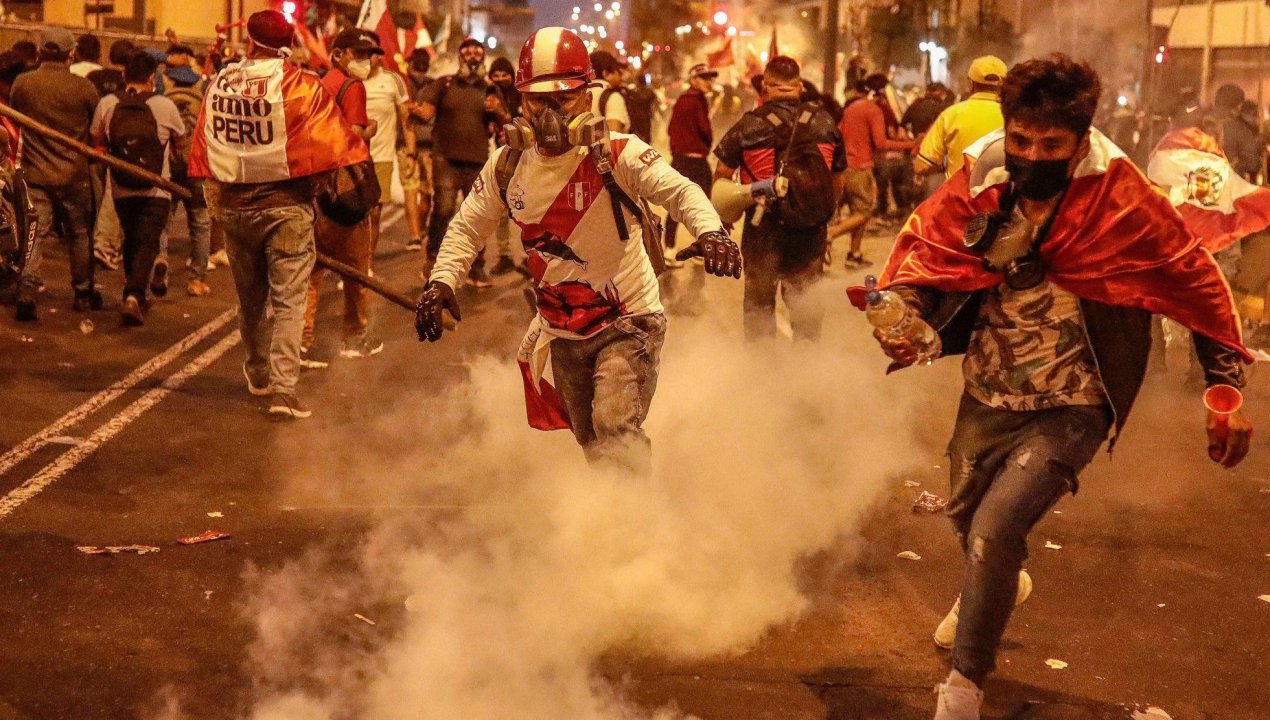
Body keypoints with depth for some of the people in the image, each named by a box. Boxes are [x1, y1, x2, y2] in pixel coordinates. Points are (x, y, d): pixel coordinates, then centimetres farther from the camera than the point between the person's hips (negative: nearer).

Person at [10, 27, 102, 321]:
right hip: (74, 175, -1)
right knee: (80, 235, 15)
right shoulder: (84, 88, -11)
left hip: (35, 173, 1)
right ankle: (84, 293, 25)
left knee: (36, 234, 5)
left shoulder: (22, 83, -7)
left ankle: (27, 290, -13)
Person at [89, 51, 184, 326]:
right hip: (156, 191, -3)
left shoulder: (106, 104, -4)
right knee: (147, 244, -3)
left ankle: (135, 295, 29)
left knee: (131, 242, 20)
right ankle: (134, 295, -21)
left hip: (122, 190, 3)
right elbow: (180, 139, 8)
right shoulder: (164, 106, -8)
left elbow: (96, 142, 7)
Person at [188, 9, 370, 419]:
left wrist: (215, 204, 17)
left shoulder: (219, 83, 2)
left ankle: (259, 374, 35)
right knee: (288, 298, -3)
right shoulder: (299, 84, -11)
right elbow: (331, 143, -14)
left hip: (232, 205, 4)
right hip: (285, 203, -4)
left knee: (250, 297, 18)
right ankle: (283, 388, -13)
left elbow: (204, 148, 7)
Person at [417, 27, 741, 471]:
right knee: (592, 447, 18)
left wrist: (710, 231, -49)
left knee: (616, 430, -24)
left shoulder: (616, 155, -17)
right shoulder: (508, 167, -2)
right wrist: (441, 282, -9)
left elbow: (679, 191, -28)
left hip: (627, 322, -5)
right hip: (564, 333, 6)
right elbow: (467, 227, 7)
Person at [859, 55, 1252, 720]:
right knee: (964, 514, 26)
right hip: (986, 396, 5)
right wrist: (898, 312, -21)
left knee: (993, 531, -20)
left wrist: (1226, 386, -9)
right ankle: (996, 587, 63)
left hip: (1069, 410, -5)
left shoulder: (1123, 202, -20)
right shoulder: (979, 182, -14)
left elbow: (1197, 282, -10)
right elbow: (922, 245, -1)